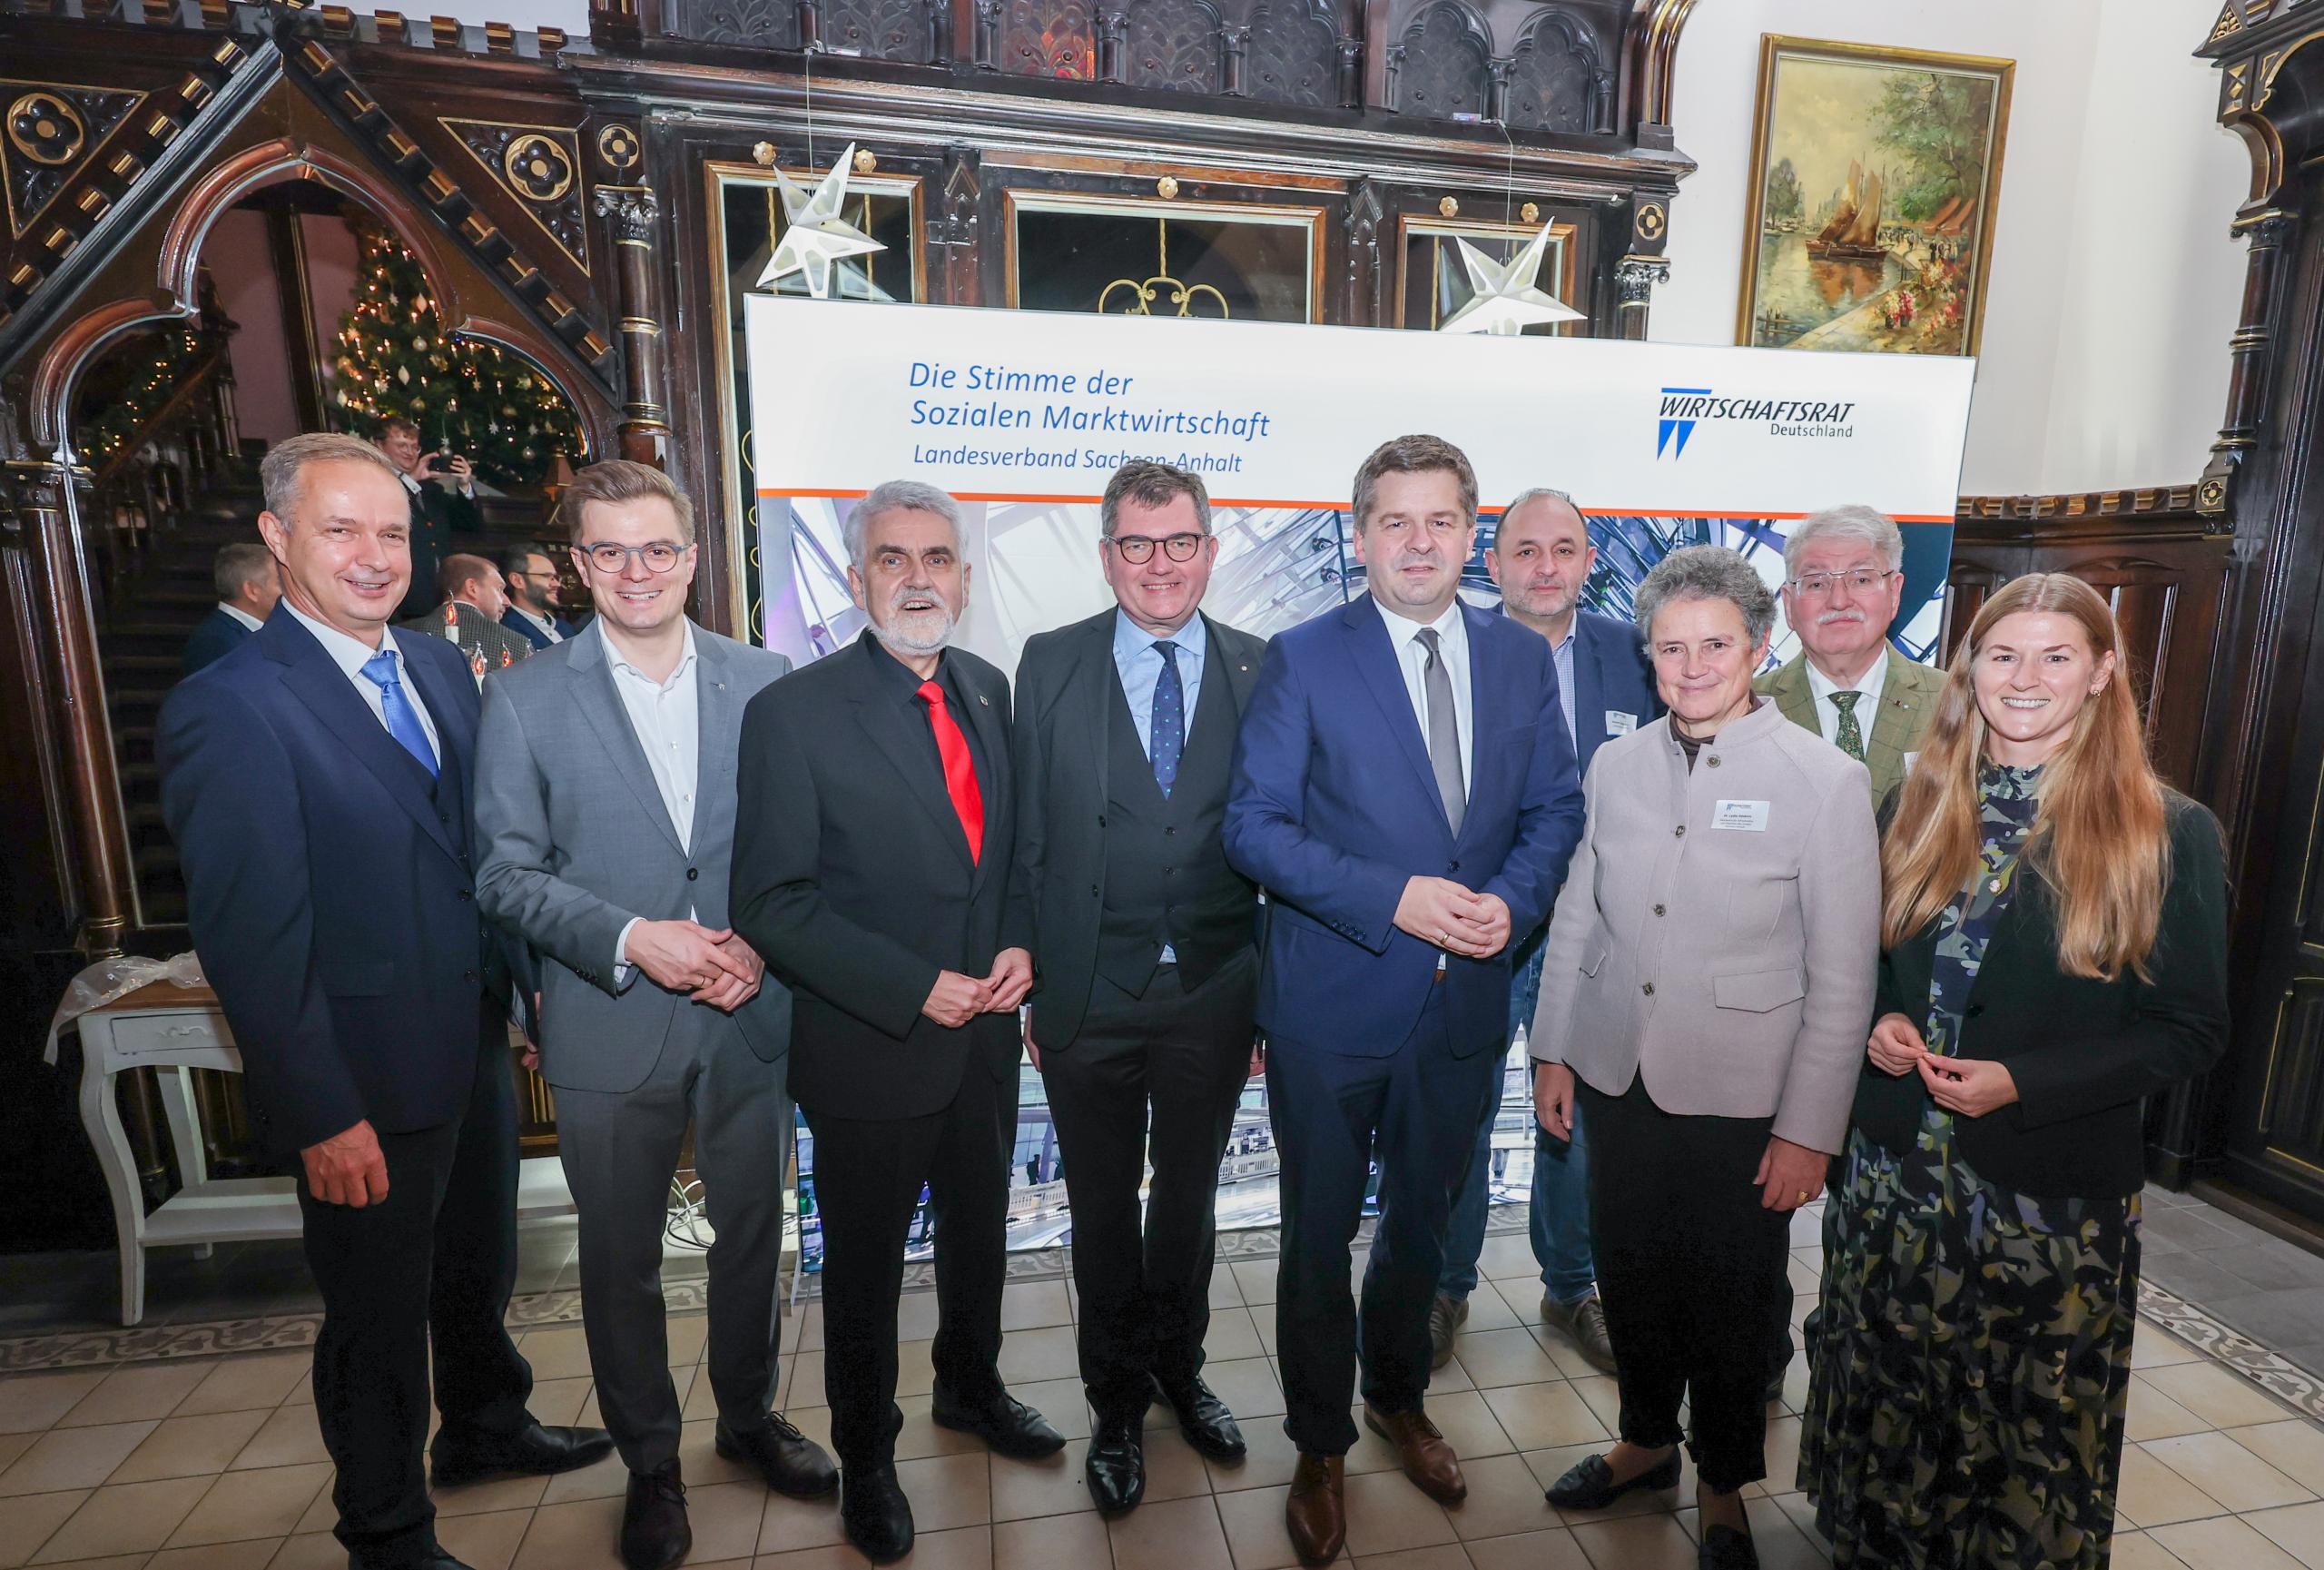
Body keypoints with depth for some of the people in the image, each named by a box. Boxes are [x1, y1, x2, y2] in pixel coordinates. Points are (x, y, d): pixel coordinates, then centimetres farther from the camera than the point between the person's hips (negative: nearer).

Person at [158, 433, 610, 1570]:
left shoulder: (441, 667, 4)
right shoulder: (227, 710, -18)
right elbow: (248, 941, -19)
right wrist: (322, 1114, -18)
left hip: (476, 1045, 7)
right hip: (369, 1090, -6)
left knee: (478, 1269, 27)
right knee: (379, 1319, 15)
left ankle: (487, 1428, 52)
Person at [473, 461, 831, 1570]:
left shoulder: (763, 680, 0)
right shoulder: (524, 698, -3)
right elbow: (505, 871, -5)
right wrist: (632, 939, -18)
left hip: (750, 1020, 2)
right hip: (609, 1030, -1)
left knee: (752, 1235, 18)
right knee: (619, 1260, 15)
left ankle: (748, 1415, 44)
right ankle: (648, 1462, 39)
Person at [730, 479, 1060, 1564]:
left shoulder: (988, 691, 1)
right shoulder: (793, 711, -16)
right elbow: (770, 903, -17)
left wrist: (1020, 945, -8)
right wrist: (915, 990, -21)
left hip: (985, 1036, 5)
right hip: (869, 1051, -5)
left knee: (979, 1231, 25)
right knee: (864, 1269, 17)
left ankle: (970, 1386, 53)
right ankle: (866, 1462, 43)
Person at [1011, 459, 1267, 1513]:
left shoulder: (1260, 672, -2)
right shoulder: (1049, 666, -4)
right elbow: (1026, 842, -3)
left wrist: (1275, 991, -2)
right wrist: (1028, 989, -3)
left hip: (1214, 994, 1)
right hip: (1089, 994, 0)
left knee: (1189, 1196, 21)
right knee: (1104, 1209, 17)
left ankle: (1176, 1368, 48)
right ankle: (1116, 1400, 42)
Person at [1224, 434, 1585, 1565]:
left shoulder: (1523, 658, 3)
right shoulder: (1304, 659, -10)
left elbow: (1554, 807, 7)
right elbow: (1253, 825, -13)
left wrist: (1513, 899, -13)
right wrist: (1395, 900, -22)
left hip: (1464, 1002, 4)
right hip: (1332, 1004, -3)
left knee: (1421, 1219, 24)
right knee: (1320, 1234, 13)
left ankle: (1397, 1398, 51)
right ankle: (1320, 1447, 39)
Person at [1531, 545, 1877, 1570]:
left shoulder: (1825, 781, -10)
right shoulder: (1616, 765, 1)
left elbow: (1842, 977, -9)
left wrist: (1809, 1130, -9)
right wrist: (1553, 1050, 8)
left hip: (1738, 1101, -3)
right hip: (1617, 1081, 4)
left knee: (1726, 1305, 14)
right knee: (1632, 1283, 19)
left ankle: (1722, 1486, 41)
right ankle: (1646, 1442, 46)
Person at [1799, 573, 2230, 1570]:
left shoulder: (2169, 833, -7)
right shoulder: (1921, 806, 4)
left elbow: (2189, 1031, -5)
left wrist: (2022, 1084, -18)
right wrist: (1879, 1024, -7)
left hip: (2050, 1195, -3)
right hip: (1890, 1174, 3)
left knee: (2030, 1438, 13)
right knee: (1888, 1408, 17)